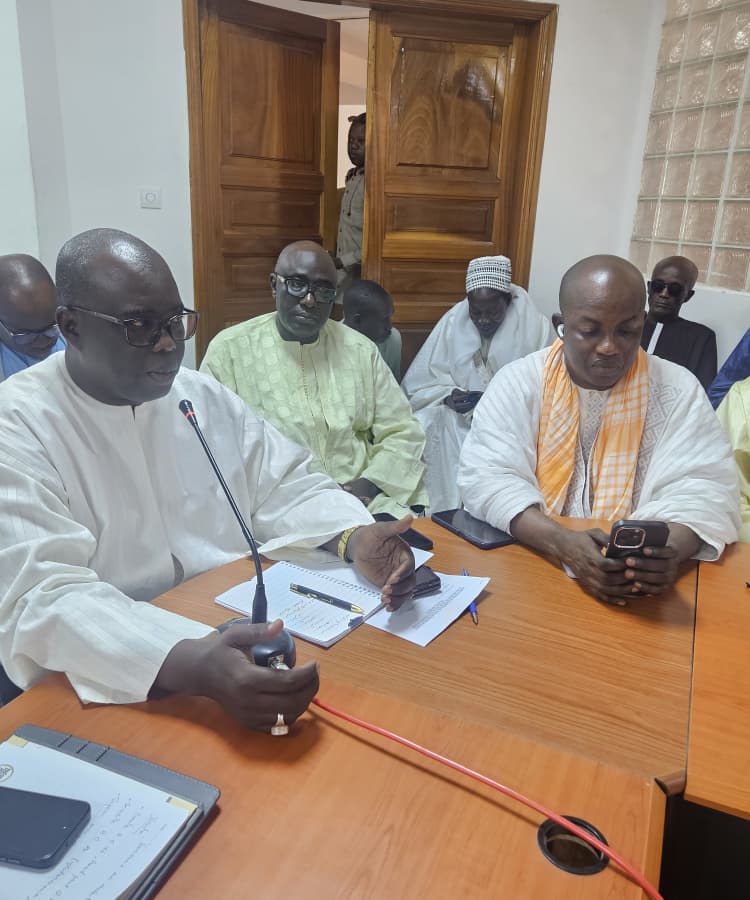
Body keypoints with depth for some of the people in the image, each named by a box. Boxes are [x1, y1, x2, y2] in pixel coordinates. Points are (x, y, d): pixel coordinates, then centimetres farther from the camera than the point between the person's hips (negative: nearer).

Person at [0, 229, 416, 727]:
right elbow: (41, 599, -23)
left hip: (246, 642, 5)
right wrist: (190, 663, -39)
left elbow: (287, 486, 6)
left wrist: (355, 536, -16)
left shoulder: (204, 396, 5)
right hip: (121, 690, -4)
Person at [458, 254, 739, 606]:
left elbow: (702, 489, -4)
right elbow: (487, 477, -11)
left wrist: (671, 549, -26)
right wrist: (562, 544, -27)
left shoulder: (678, 390, 0)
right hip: (525, 561, -1)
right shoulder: (518, 382, -4)